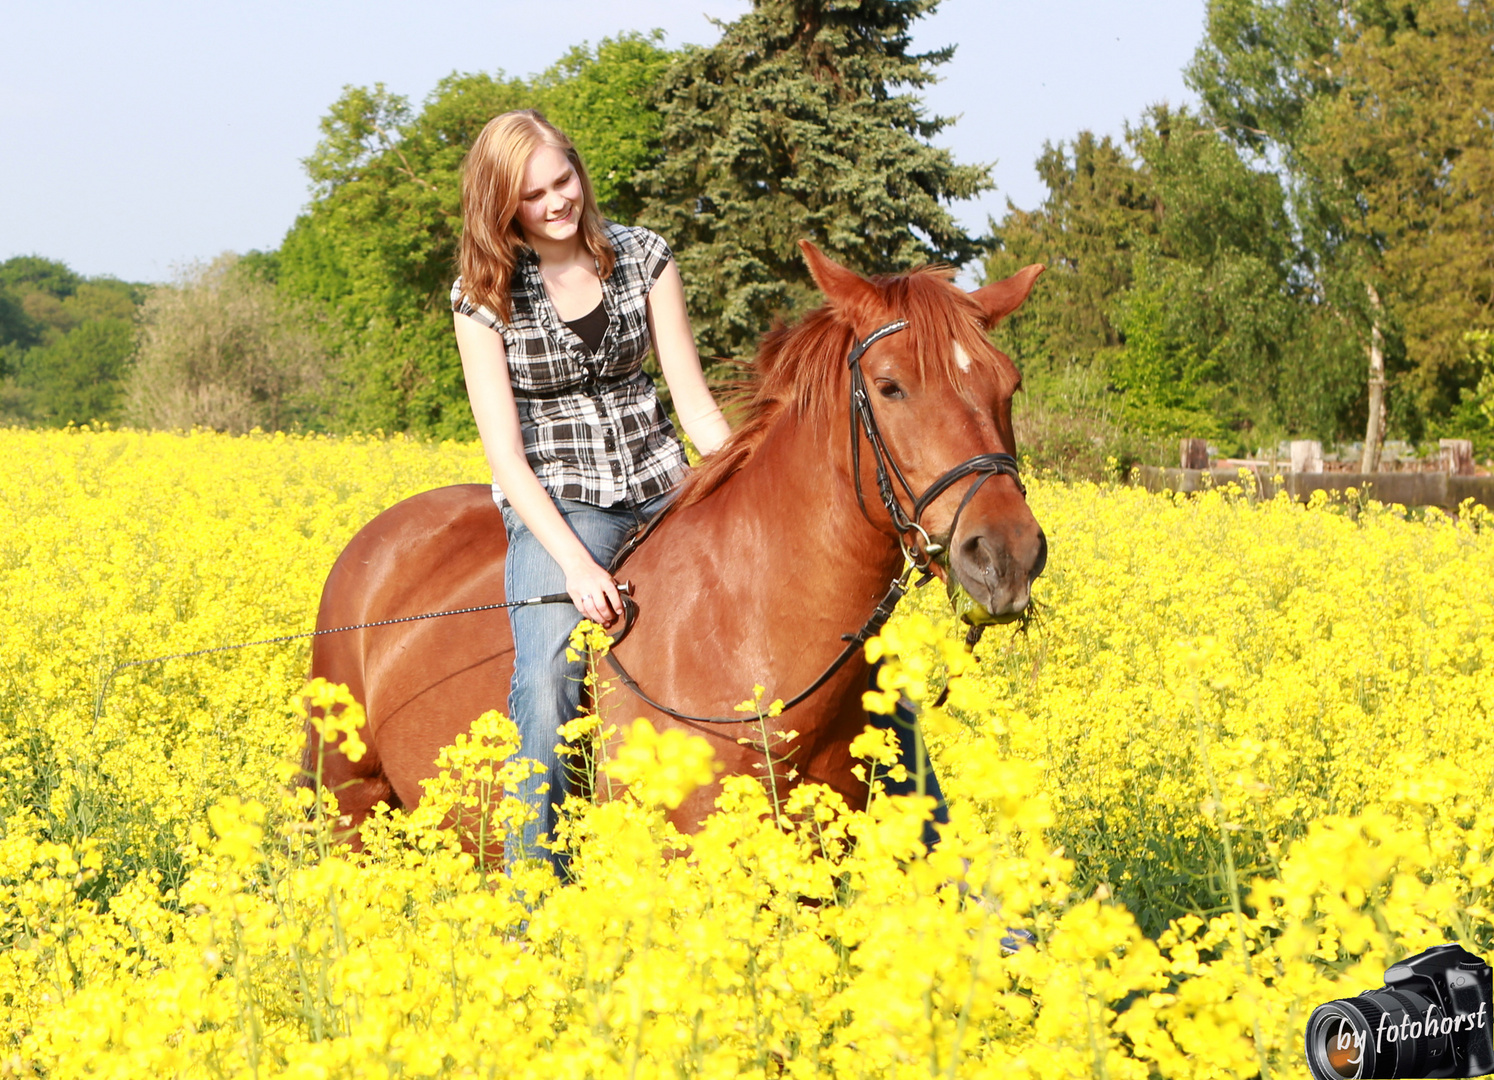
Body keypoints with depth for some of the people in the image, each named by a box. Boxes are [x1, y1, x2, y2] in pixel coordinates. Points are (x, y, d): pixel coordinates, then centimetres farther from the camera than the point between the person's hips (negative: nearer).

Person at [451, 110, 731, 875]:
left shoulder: (643, 257, 4)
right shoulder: (485, 296, -4)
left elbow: (693, 400, 6)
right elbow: (505, 452, -10)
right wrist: (574, 561, -23)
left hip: (659, 489, 4)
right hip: (554, 503, -4)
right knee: (550, 677, -31)